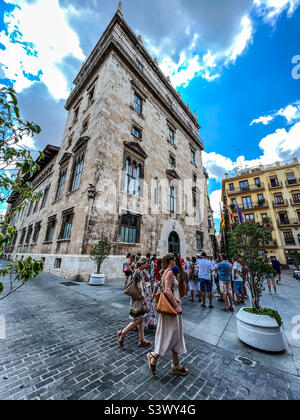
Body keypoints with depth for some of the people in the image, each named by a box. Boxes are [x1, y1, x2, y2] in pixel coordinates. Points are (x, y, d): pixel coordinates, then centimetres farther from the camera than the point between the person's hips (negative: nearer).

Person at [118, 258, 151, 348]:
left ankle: (142, 340, 27)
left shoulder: (137, 271, 8)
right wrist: (144, 298, -16)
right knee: (138, 319, 1)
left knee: (141, 319, 16)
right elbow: (139, 287, -23)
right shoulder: (139, 272, -22)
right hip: (138, 298, -10)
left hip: (137, 297, 10)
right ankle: (122, 332, 13)